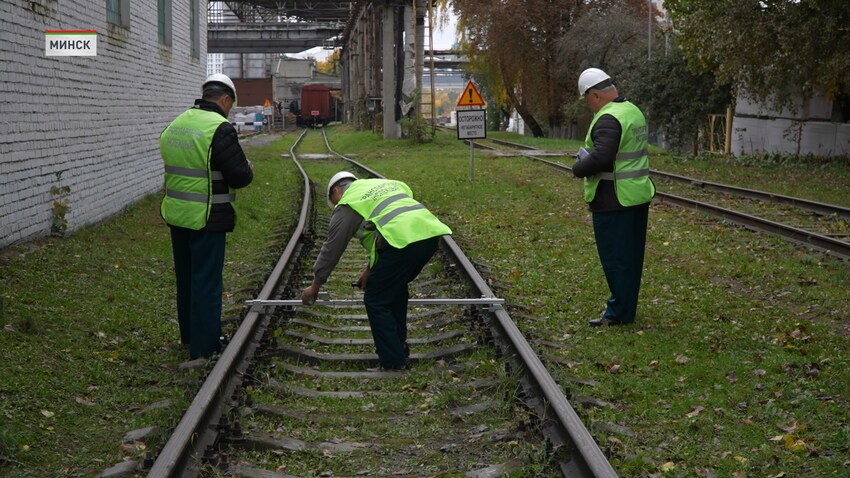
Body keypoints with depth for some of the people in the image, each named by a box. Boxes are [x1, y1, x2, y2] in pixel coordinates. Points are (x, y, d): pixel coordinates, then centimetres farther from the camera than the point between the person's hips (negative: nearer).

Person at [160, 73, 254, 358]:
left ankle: (189, 335, 34)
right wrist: (248, 170, 4)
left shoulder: (174, 125, 9)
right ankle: (204, 348, 6)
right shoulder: (220, 128, -17)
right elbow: (239, 176, -19)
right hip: (206, 218, -8)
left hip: (175, 214, 8)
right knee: (206, 281, 1)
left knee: (186, 278, 20)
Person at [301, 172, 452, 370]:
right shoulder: (381, 184, 32)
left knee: (376, 301, 6)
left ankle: (393, 361, 7)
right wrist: (371, 268, 36)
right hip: (431, 233, 8)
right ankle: (398, 345, 36)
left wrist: (315, 285, 25)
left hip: (403, 241, -8)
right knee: (396, 287, 29)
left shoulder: (347, 204, 10)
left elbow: (331, 248, 13)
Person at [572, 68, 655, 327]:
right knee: (631, 255, 15)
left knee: (614, 257, -2)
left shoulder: (608, 119, -19)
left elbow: (600, 157, -29)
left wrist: (579, 167, -10)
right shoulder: (633, 111, 14)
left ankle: (619, 312, 3)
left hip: (614, 200, -10)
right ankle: (624, 305, 26)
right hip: (638, 194, 10)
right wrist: (588, 156, 9)